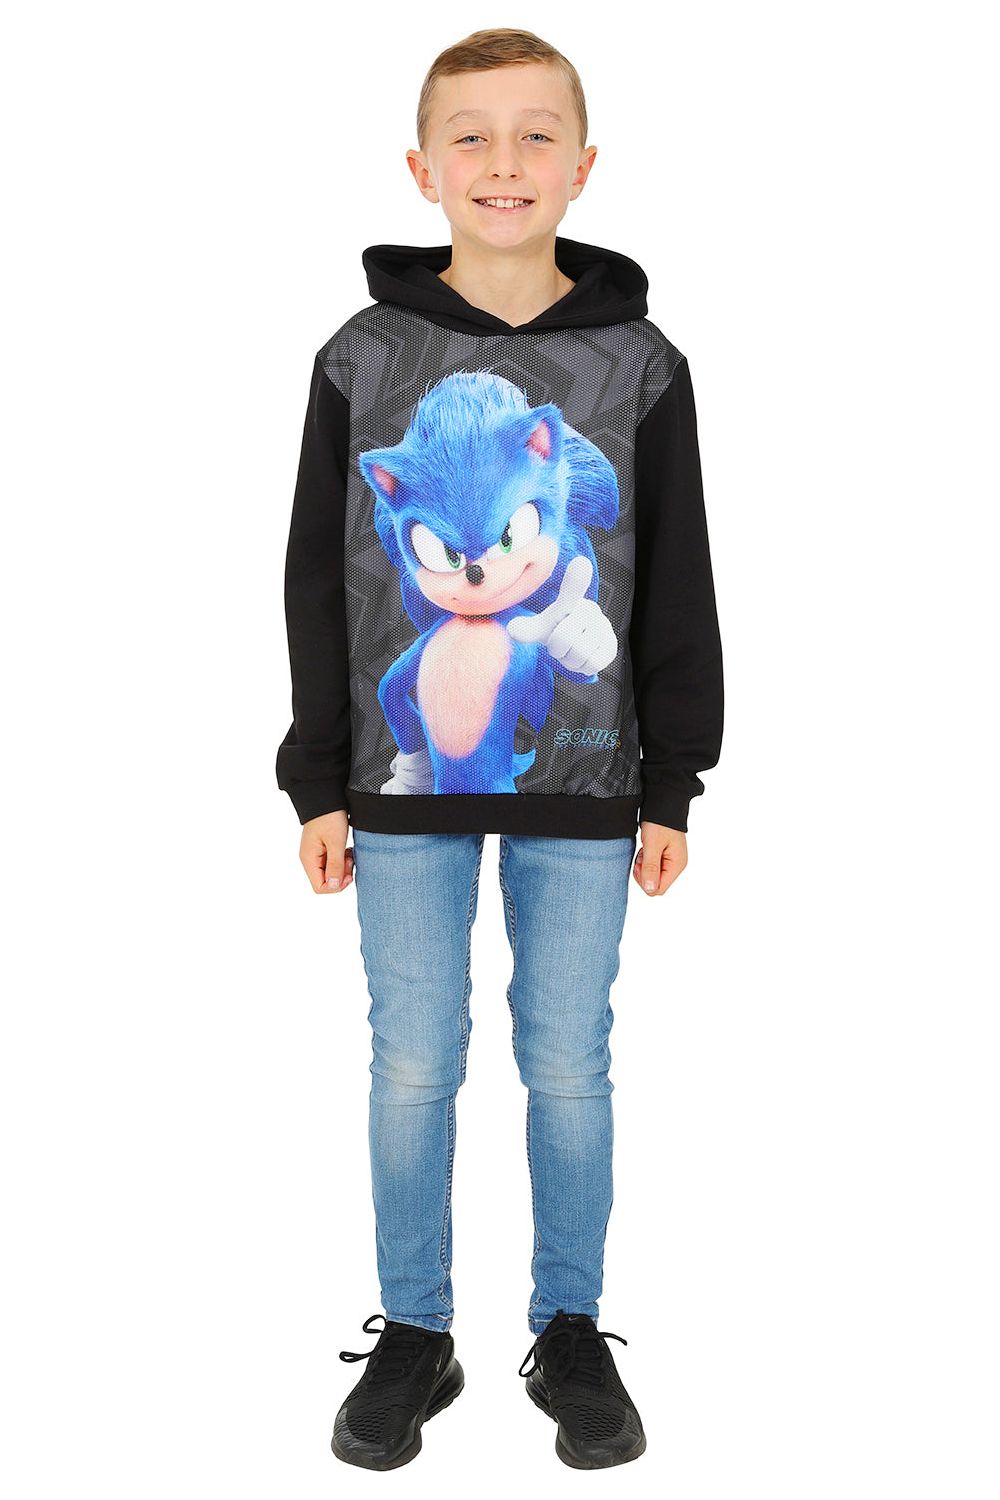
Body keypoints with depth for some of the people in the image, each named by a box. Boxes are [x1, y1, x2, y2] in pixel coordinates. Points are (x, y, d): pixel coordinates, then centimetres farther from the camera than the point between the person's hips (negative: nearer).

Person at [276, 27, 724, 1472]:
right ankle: (414, 1334, 25)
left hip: (582, 780, 0)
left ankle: (572, 1332, 26)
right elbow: (319, 578, 4)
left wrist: (672, 784, 2)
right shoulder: (363, 358, 1)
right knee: (413, 1065, 8)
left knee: (570, 1065, 8)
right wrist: (319, 780, 2)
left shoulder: (638, 363, 1)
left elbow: (679, 590, 4)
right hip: (407, 773, 1)